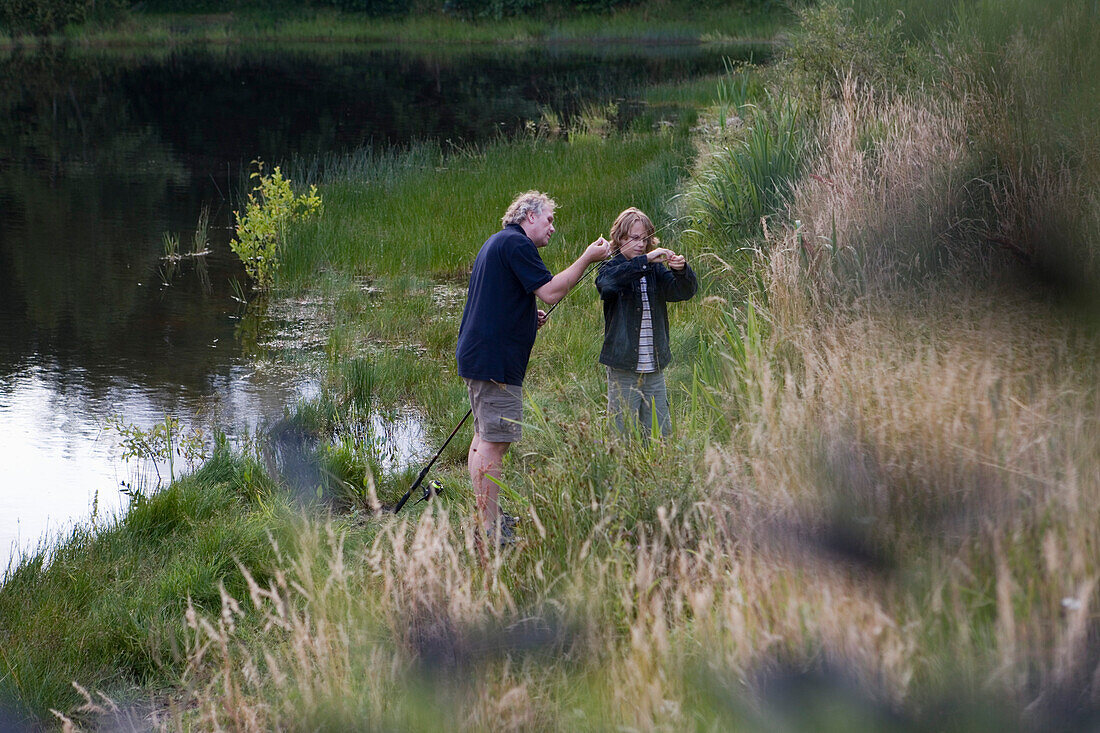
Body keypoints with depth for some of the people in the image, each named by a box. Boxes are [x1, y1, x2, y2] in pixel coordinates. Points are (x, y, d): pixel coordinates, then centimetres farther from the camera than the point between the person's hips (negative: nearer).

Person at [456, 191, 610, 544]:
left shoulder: (496, 243, 21)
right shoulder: (515, 243, -12)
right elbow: (550, 291, -17)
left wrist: (529, 318, 17)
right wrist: (587, 259, -10)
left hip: (476, 353, 11)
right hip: (495, 360, -11)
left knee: (484, 438, 16)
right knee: (494, 443, -10)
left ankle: (486, 516, 24)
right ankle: (490, 529, -11)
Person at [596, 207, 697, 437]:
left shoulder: (656, 271, 10)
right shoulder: (611, 270, -2)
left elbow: (684, 291, -1)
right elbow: (610, 280, -25)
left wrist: (680, 271, -23)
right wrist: (646, 260, -33)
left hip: (654, 369, 4)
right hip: (623, 370, -4)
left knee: (660, 434, 5)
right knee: (621, 434, -4)